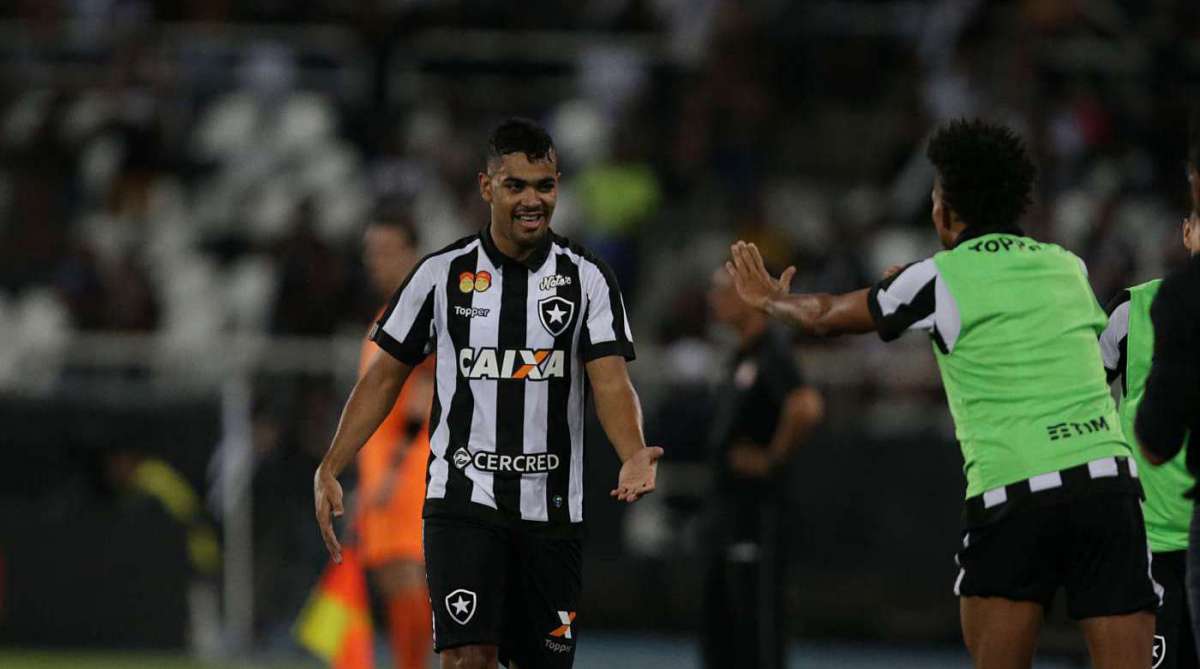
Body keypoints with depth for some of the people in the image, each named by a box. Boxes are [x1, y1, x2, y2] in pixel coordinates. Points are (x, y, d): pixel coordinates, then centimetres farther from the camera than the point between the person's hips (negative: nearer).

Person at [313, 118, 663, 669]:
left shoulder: (586, 278, 2)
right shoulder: (443, 273, 2)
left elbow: (610, 381, -9)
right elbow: (384, 377, 8)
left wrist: (633, 455, -29)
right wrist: (330, 469, -1)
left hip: (552, 511, 1)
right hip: (462, 501, -1)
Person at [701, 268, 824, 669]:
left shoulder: (772, 353, -15)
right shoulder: (741, 356, 14)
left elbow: (806, 408, -30)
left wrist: (773, 458, -20)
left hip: (757, 503, -10)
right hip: (728, 499, 10)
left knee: (756, 610, -8)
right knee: (718, 609, 12)